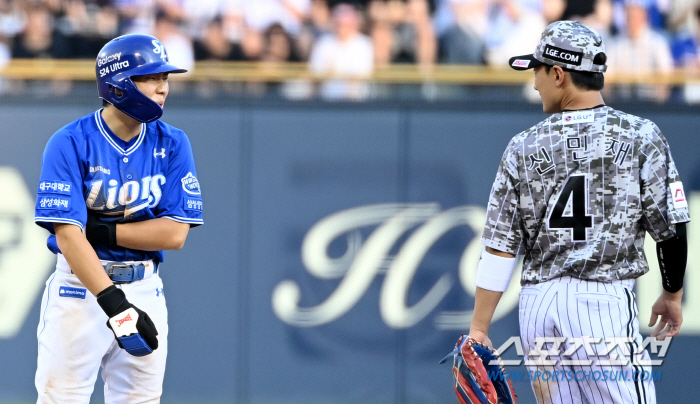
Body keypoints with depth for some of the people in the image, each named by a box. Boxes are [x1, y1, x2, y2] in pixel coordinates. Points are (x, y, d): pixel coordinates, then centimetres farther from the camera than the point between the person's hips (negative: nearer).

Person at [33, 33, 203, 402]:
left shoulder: (172, 145, 2)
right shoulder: (70, 143, -10)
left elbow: (175, 233, -5)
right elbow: (68, 235, -19)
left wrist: (101, 230, -15)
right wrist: (113, 302, -30)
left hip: (145, 291, 4)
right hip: (79, 289, -4)